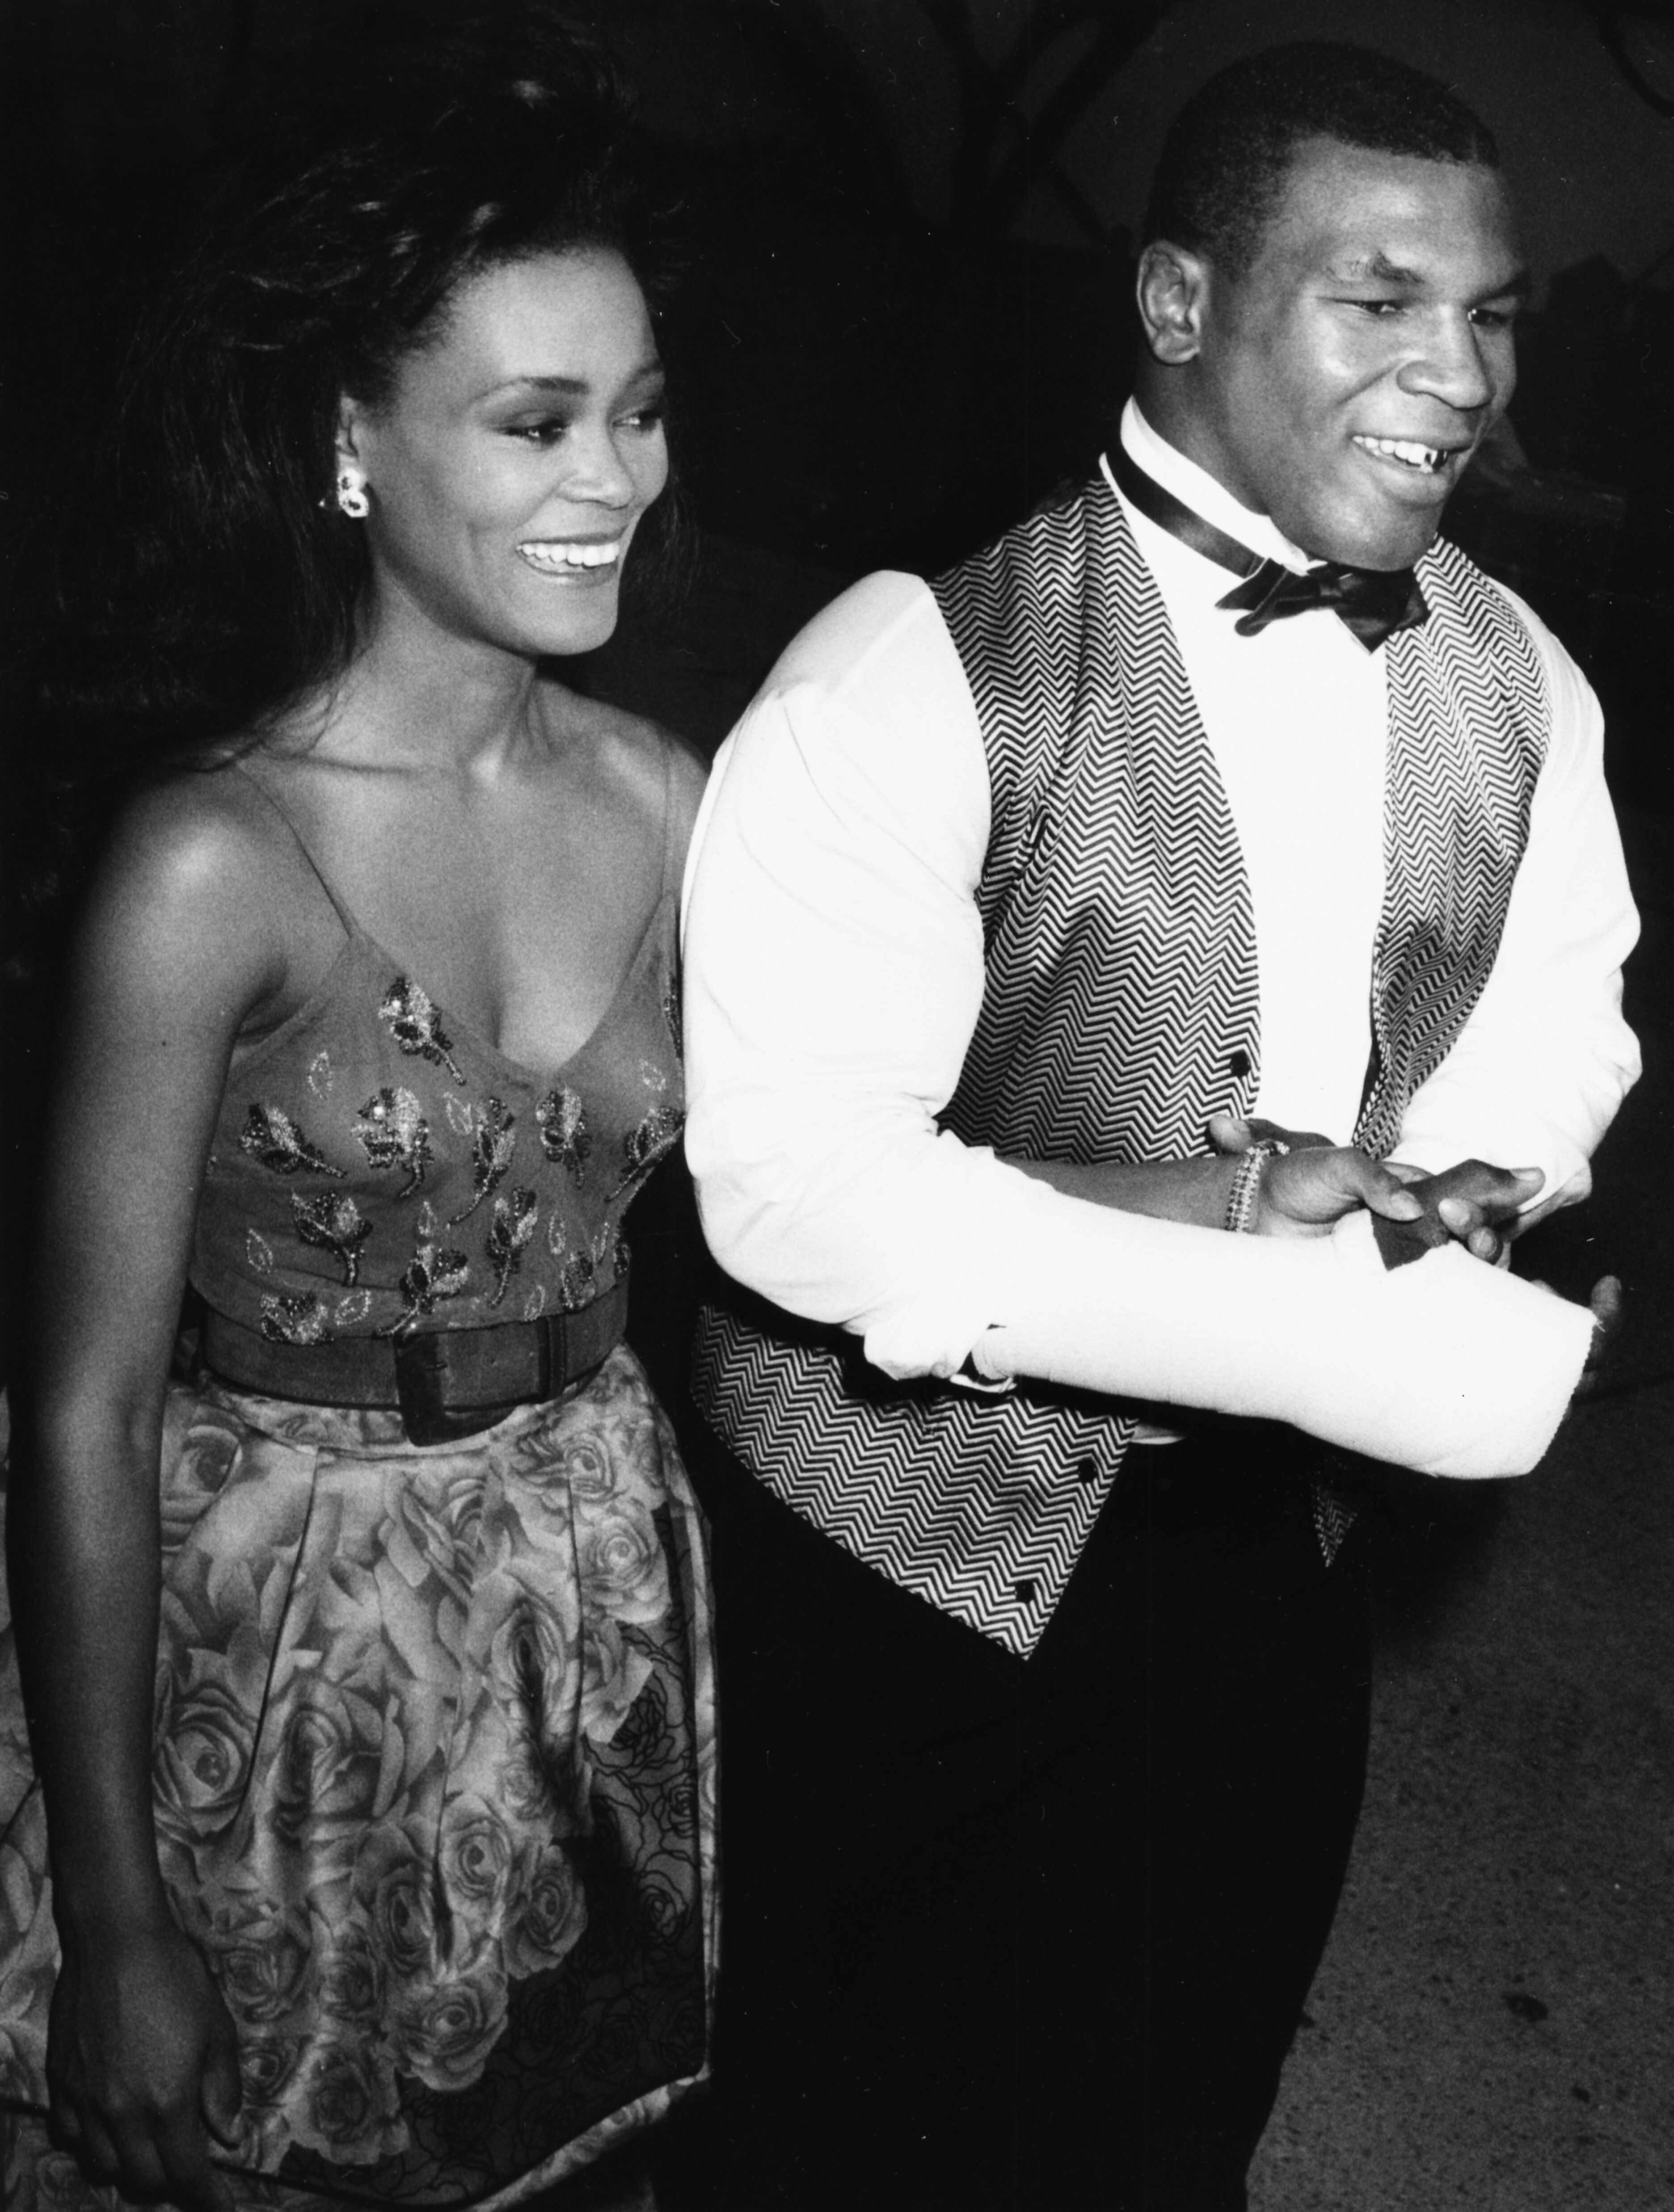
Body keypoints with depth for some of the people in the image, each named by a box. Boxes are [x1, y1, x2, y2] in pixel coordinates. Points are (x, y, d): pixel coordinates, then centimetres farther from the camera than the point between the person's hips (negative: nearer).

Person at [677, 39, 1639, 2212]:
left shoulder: (1518, 680, -1)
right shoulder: (918, 674, -21)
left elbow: (1555, 1037, 12)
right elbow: (795, 1179, -27)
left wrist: (1407, 1188, -12)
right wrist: (1335, 1337, -30)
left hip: (1264, 1566, 5)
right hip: (891, 1562, -4)